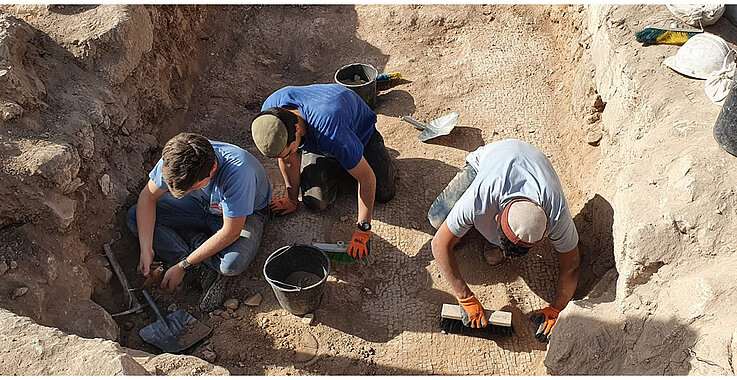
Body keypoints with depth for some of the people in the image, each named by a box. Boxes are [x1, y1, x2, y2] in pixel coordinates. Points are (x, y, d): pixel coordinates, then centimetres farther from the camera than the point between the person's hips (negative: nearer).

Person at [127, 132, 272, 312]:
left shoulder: (237, 172, -41)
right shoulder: (174, 159, -27)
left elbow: (230, 232, -33)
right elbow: (148, 196, -12)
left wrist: (182, 266, -27)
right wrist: (146, 250, -21)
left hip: (246, 215, -5)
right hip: (203, 206, 6)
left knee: (232, 263, -37)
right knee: (136, 217, -13)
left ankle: (198, 243, -2)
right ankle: (205, 272, -17)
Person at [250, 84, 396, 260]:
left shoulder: (330, 131, -48)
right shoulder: (270, 112, -32)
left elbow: (367, 178, -39)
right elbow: (290, 161, -13)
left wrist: (363, 230, -38)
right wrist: (292, 199, -3)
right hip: (313, 144, 3)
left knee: (384, 193, -9)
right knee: (316, 202, -14)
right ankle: (336, 170, 17)